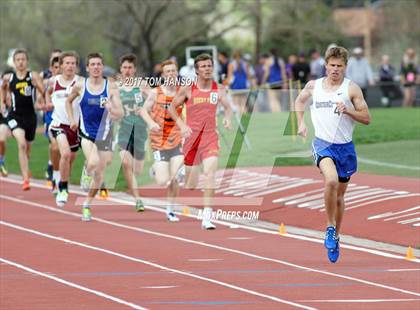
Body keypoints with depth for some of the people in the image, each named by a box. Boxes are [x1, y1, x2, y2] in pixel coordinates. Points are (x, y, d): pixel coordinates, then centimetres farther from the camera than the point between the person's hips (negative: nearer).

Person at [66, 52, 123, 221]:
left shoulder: (111, 87, -5)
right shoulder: (80, 86, -2)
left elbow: (120, 114, -8)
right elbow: (68, 101, 19)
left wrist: (112, 109, -30)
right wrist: (72, 119, 6)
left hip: (104, 133, 1)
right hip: (86, 132, -1)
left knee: (99, 173, 7)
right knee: (93, 162, -29)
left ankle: (87, 205, 25)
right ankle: (87, 174, 6)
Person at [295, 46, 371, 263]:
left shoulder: (352, 89, -1)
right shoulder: (313, 86, 5)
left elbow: (366, 118, 0)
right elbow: (299, 101, 27)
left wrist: (347, 110, -16)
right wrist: (301, 123, 14)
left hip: (345, 147, 1)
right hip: (322, 143, -1)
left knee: (339, 194, 13)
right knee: (331, 180, -30)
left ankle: (336, 236, 32)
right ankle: (330, 227, -17)